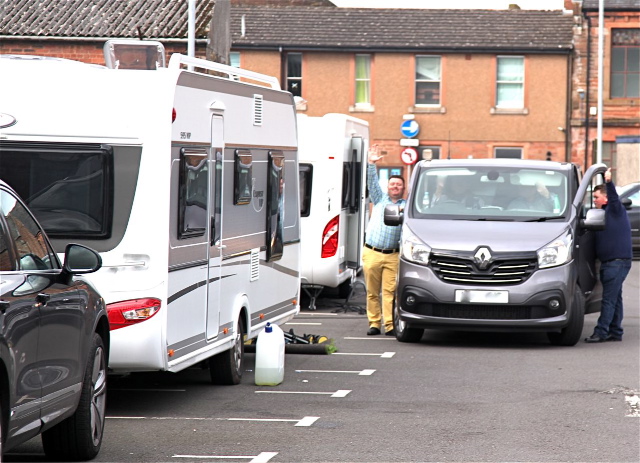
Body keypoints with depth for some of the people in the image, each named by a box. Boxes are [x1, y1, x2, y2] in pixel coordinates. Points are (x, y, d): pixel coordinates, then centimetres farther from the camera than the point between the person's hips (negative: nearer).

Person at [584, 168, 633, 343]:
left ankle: (601, 332, -13)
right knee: (614, 298, 12)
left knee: (609, 299, -10)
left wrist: (609, 182, -42)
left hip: (618, 261, -10)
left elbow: (614, 198, -26)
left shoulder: (615, 210, -5)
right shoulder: (603, 214, 20)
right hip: (608, 262, 10)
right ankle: (615, 332, 17)